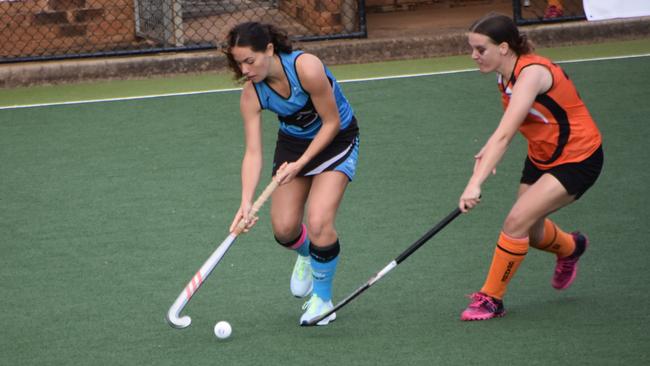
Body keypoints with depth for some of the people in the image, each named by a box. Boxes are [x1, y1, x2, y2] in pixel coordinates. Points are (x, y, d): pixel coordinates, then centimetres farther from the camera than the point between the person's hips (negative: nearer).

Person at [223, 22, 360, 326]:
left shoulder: (306, 68, -33)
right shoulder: (251, 95, -18)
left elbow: (331, 122, -22)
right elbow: (253, 152, -19)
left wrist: (301, 164, -23)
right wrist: (246, 203, -30)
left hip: (336, 140, -4)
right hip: (293, 142, 4)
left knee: (319, 224, -19)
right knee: (283, 228, -5)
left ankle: (323, 298, 3)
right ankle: (306, 255, 33)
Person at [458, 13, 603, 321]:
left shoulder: (531, 73, -30)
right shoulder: (505, 75, -4)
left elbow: (504, 136, -39)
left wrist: (475, 183, -46)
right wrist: (489, 151, -4)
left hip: (577, 159, -9)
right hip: (541, 158, 9)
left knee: (517, 221, -19)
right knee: (529, 234, 14)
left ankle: (491, 298, -4)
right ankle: (570, 247, 48)